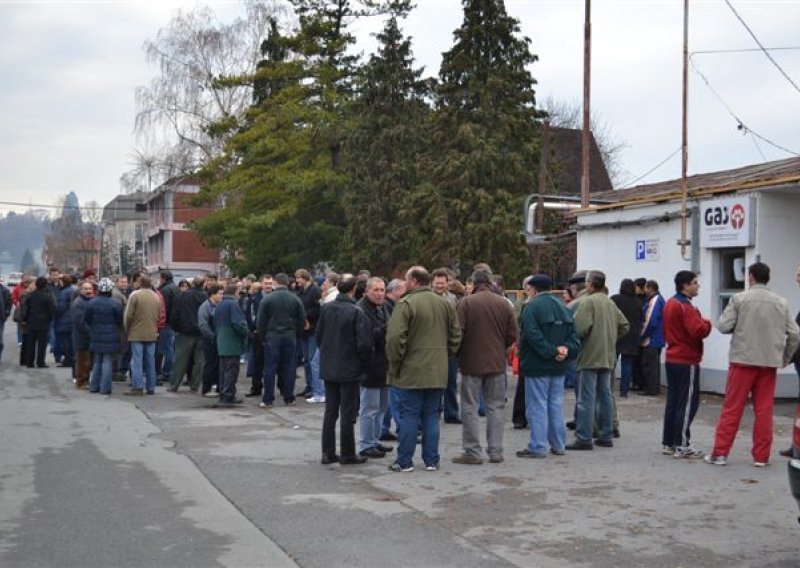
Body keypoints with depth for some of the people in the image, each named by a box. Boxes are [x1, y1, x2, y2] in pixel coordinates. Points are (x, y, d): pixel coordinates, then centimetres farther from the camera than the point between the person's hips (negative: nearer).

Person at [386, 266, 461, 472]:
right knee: (431, 416, 12)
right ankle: (432, 461, 15)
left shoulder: (406, 304, -12)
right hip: (437, 373, 5)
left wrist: (394, 363, -6)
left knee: (408, 416, 3)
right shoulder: (445, 304, 7)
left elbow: (395, 338, -18)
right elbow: (456, 336, 11)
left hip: (410, 372, -5)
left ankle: (404, 461, 8)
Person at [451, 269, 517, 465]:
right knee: (495, 407, 11)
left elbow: (457, 334, -11)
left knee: (470, 408, 3)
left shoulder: (465, 303, -10)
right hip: (497, 363, 3)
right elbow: (512, 335, 3)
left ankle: (472, 452, 4)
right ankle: (496, 451, 13)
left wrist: (459, 353, 7)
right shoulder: (504, 304, 1)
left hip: (471, 362, -3)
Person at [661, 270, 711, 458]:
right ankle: (682, 446, -3)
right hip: (687, 361, -9)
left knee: (673, 401, 12)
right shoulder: (685, 307, -17)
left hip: (672, 358, 9)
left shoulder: (670, 303, 13)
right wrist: (707, 322, -7)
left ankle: (668, 443, 16)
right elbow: (699, 331, -25)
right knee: (688, 403, -4)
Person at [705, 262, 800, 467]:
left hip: (743, 360, -2)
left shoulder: (739, 299, -6)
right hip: (769, 362, 3)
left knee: (732, 409, 3)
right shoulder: (781, 303, 5)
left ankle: (720, 452, 4)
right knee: (764, 410, 8)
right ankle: (761, 456, 12)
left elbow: (723, 326, -10)